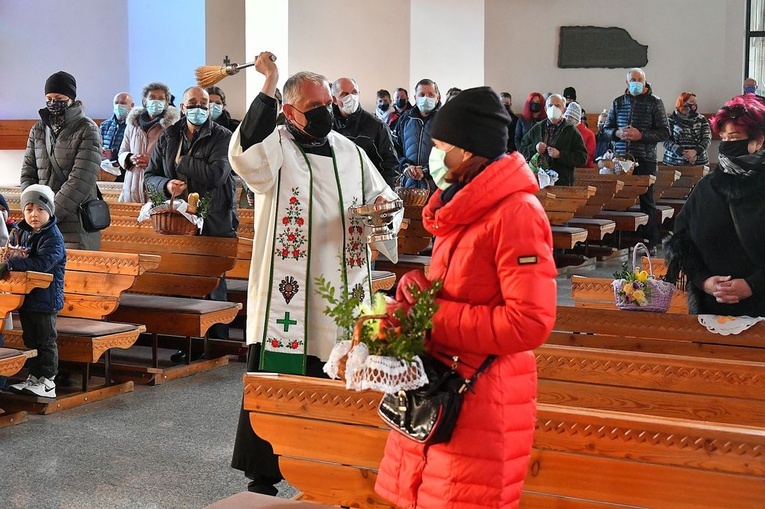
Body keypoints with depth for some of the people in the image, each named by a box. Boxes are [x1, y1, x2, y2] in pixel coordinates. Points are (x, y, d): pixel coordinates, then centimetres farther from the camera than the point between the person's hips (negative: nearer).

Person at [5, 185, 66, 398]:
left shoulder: (53, 237, -17)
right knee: (29, 339, 17)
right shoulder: (23, 233, 9)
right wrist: (8, 259, 2)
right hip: (26, 296, 8)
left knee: (46, 341, 2)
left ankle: (47, 383, 10)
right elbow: (19, 255, 24)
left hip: (45, 298, -8)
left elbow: (42, 263, -30)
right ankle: (33, 378, 29)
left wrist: (12, 264, -32)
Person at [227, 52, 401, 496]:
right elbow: (245, 154, -27)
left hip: (342, 295, 5)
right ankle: (263, 477, 11)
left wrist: (384, 206, -5)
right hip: (288, 298, -5)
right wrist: (269, 85, -26)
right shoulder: (277, 149, -4)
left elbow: (383, 196, 21)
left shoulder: (350, 153, 12)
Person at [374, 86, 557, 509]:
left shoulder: (517, 213, -16)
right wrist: (417, 286, 0)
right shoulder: (460, 203, 13)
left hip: (481, 399, -9)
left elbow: (529, 324, -22)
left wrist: (435, 317, -17)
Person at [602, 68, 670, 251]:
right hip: (621, 159, 3)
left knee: (646, 199, 0)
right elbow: (606, 128, 16)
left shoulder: (654, 102, 2)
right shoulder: (618, 102, 13)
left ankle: (650, 242, 4)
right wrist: (617, 133, -6)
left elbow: (664, 132, -2)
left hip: (645, 160, -3)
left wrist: (641, 136, -14)